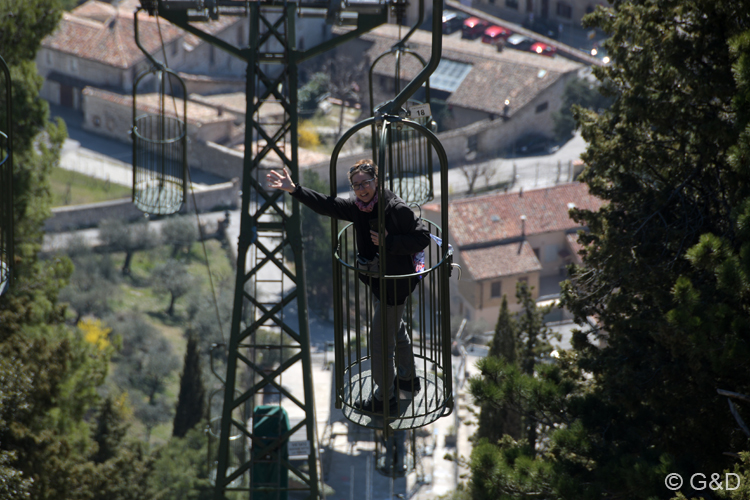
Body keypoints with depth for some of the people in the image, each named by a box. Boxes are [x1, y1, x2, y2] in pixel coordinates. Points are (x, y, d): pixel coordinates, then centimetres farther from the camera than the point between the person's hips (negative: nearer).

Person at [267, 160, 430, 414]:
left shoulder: (397, 208, -24)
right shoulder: (357, 206, -2)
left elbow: (422, 238, -21)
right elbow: (327, 205, -6)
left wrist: (388, 241, -28)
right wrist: (295, 190, -16)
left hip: (395, 283, -9)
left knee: (380, 338, 0)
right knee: (395, 329, 27)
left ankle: (384, 399, 14)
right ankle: (408, 379, 48)